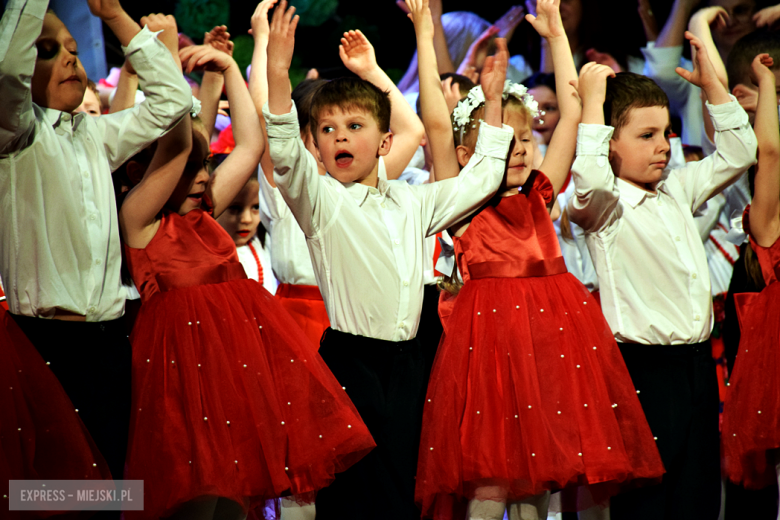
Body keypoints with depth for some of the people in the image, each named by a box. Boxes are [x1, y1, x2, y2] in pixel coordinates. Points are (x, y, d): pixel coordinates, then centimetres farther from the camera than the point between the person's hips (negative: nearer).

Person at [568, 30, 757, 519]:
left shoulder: (677, 190, 15)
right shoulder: (602, 205, -7)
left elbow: (738, 153, 22)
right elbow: (590, 179, -31)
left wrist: (712, 84, 12)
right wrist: (592, 101, -23)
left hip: (698, 364, 7)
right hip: (645, 367, -7)